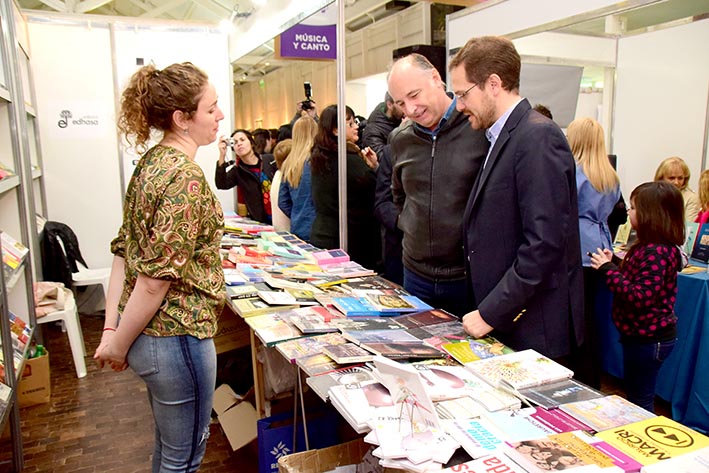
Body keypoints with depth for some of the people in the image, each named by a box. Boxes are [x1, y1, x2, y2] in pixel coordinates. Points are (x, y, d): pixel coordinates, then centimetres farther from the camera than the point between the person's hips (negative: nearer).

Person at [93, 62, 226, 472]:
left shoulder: (151, 163, 6)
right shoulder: (187, 178, -22)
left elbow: (125, 251, 6)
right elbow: (157, 278, -24)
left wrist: (112, 328, 6)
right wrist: (119, 344, -11)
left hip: (151, 331, 9)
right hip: (177, 335, -9)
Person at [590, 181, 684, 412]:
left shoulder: (656, 253, -24)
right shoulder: (649, 247, 7)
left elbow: (639, 298, -29)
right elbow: (632, 282, 12)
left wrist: (608, 269, -25)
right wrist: (611, 262, 1)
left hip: (648, 339, -10)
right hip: (641, 334, 10)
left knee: (640, 402, 5)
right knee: (635, 396, 24)